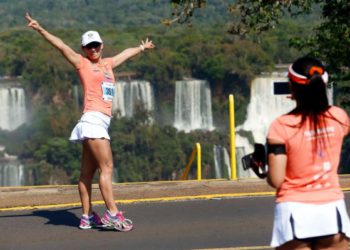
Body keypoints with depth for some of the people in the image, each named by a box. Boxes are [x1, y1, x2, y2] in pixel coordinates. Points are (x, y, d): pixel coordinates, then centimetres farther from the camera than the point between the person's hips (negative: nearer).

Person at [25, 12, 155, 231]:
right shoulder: (82, 63, 4)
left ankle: (87, 217, 7)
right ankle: (113, 214, -15)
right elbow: (60, 45, -4)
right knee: (107, 167, -12)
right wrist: (40, 29, -14)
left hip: (102, 122, 7)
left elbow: (126, 53, 39)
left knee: (88, 172, 7)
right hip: (93, 120, -7)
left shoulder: (108, 63, 21)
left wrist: (142, 47, 56)